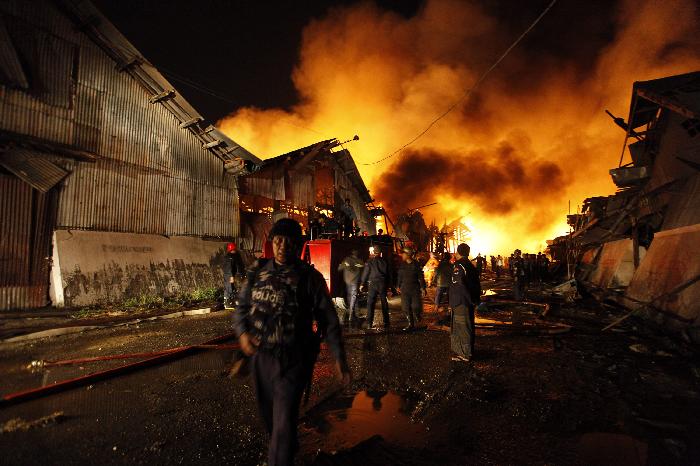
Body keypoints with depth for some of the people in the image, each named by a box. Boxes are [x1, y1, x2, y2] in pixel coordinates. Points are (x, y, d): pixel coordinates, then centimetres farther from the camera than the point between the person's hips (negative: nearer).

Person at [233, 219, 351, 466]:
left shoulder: (309, 277, -10)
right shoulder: (258, 271, 1)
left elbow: (328, 319, -8)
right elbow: (242, 306, 9)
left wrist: (339, 357, -10)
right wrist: (243, 332, -11)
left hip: (293, 360, -5)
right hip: (260, 355, 5)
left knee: (284, 421, -5)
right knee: (268, 413, 23)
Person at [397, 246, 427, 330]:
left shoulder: (416, 264, -6)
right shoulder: (402, 265, 3)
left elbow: (421, 277, -3)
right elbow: (399, 276, 12)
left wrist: (423, 288, -5)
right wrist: (398, 286, 13)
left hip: (415, 289, -3)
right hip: (405, 289, 3)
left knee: (416, 307, -4)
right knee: (406, 308, 4)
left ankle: (418, 315, 31)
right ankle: (411, 324, 17)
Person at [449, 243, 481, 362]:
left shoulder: (459, 266, -17)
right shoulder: (471, 266, 11)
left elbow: (461, 285, -26)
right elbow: (477, 284, 14)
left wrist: (471, 300, -19)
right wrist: (476, 299, 15)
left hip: (460, 303, -9)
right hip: (470, 303, 9)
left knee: (462, 328, -1)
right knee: (468, 327, 17)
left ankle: (464, 354, 6)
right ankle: (469, 352, 27)